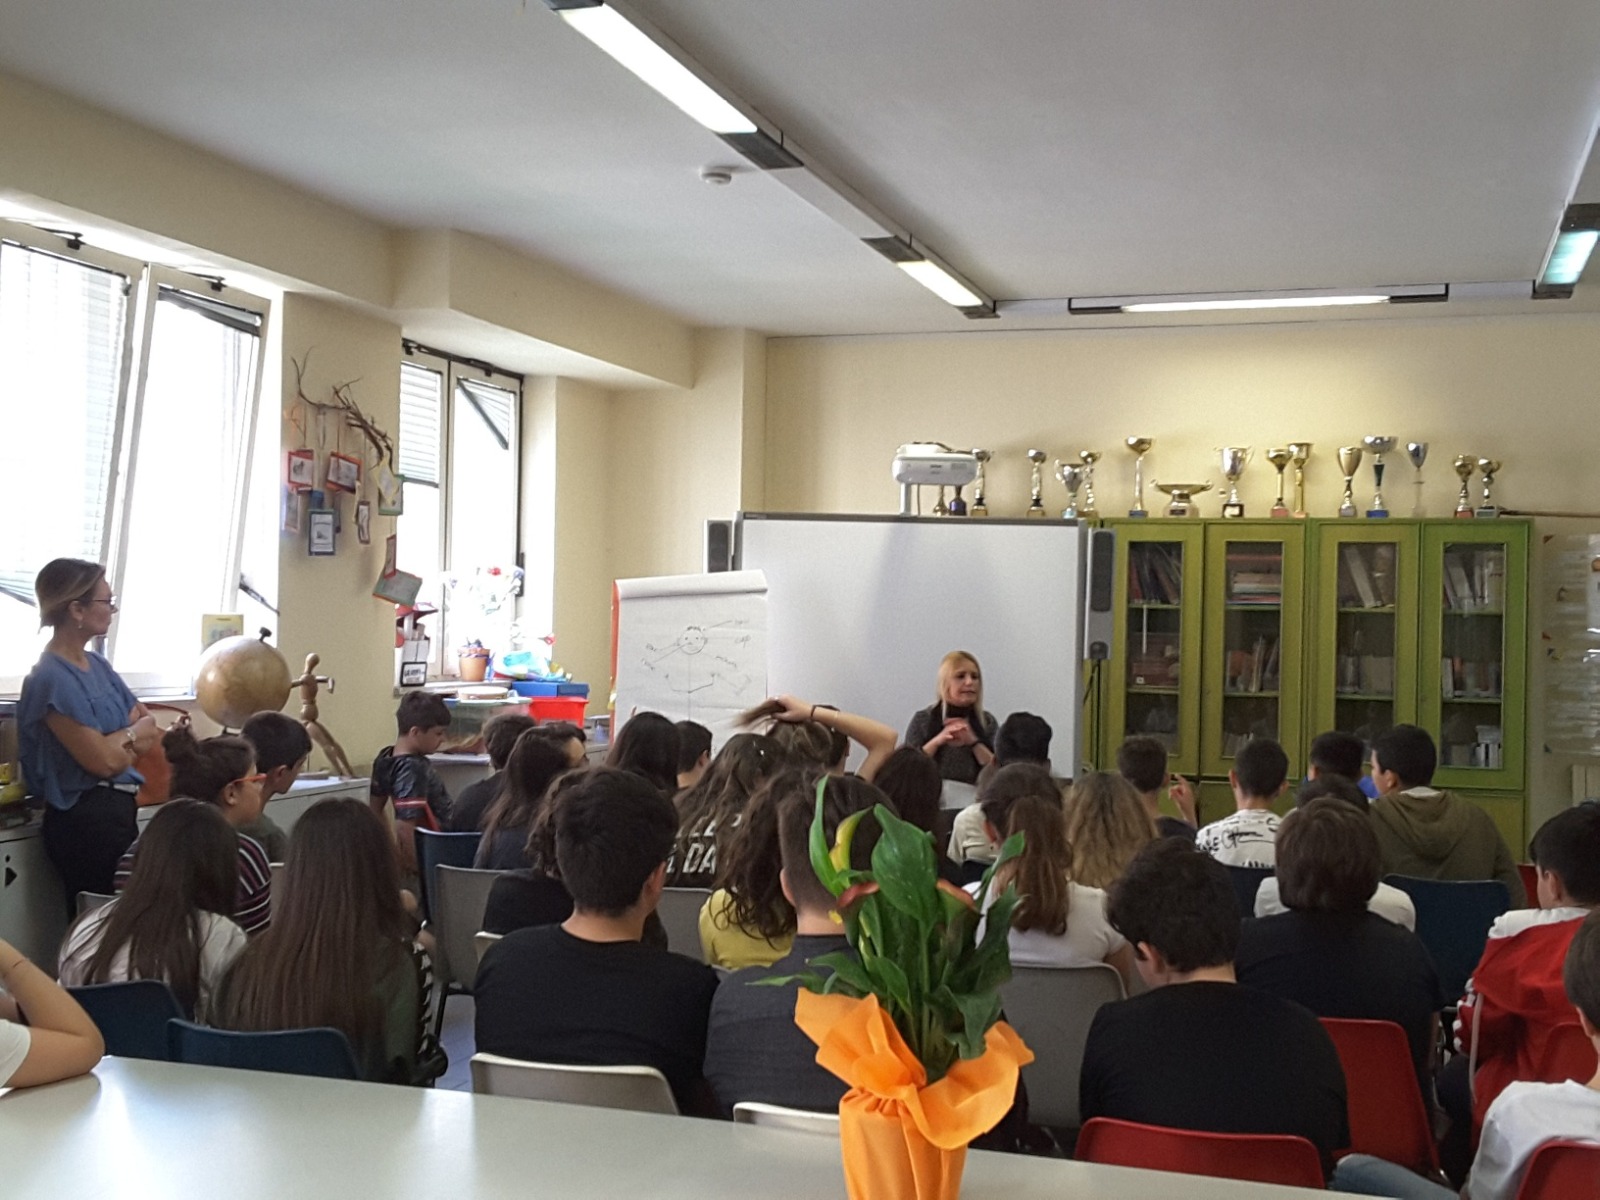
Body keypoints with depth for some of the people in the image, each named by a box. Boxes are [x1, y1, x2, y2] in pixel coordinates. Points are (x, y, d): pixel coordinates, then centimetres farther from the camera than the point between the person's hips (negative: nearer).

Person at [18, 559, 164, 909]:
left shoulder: (96, 665, 10)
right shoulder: (52, 680, -18)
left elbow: (147, 730, 11)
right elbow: (103, 760, -20)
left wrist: (117, 744, -10)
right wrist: (134, 734, -1)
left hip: (118, 809, 9)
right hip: (85, 818, -9)